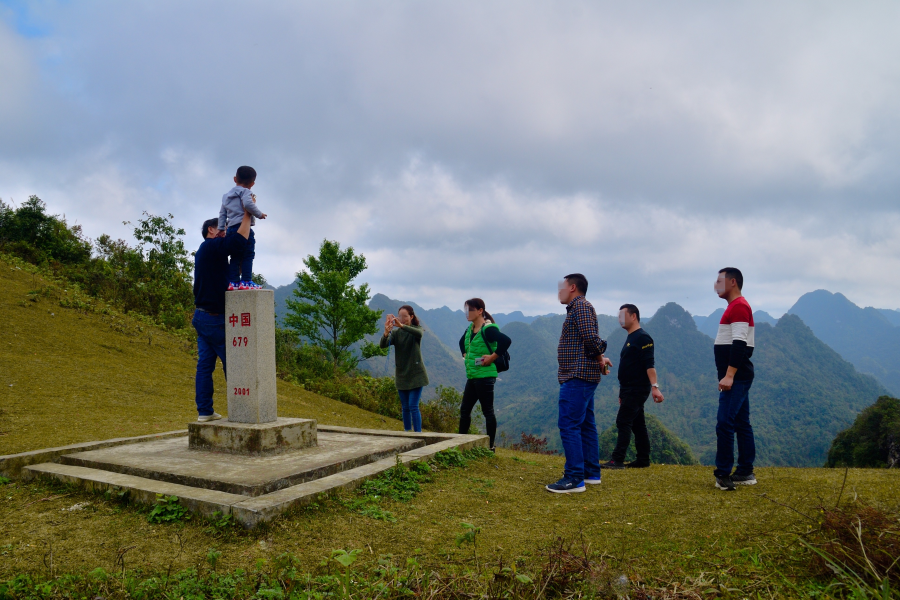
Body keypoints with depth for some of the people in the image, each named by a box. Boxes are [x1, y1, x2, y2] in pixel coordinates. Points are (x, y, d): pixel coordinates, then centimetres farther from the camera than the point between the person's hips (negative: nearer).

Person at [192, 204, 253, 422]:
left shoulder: (204, 251, 22)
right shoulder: (211, 246, -11)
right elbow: (238, 241, -26)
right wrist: (247, 216, -16)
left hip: (202, 316, 10)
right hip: (213, 317, -10)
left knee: (205, 363, 7)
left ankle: (204, 411, 8)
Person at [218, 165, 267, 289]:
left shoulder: (227, 196, 23)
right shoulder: (245, 192, -1)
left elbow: (222, 213, 21)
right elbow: (248, 204, -22)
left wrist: (221, 228, 22)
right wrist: (259, 214, -10)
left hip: (231, 228, 8)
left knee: (235, 257, 10)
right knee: (248, 255, -8)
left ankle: (233, 282, 6)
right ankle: (246, 281, -14)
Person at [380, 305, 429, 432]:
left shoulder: (416, 329, -3)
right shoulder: (395, 333, 2)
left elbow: (419, 333, -29)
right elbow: (382, 345, -15)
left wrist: (402, 326, -43)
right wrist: (386, 333, -37)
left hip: (416, 375, -3)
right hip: (401, 375, 3)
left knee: (413, 406, -10)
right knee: (405, 407, 10)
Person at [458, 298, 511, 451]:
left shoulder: (488, 329, -16)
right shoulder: (469, 329, 11)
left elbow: (506, 341, -31)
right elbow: (462, 342, 33)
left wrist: (493, 356, -24)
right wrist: (465, 354, 18)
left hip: (484, 376, -9)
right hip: (471, 376, 9)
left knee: (488, 411, 0)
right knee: (464, 410, 13)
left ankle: (490, 447, 10)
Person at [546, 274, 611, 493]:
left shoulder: (580, 306, -12)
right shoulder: (578, 307, 20)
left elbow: (591, 337, -22)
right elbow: (590, 340, 16)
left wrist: (600, 359, -8)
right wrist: (600, 360, 1)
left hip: (578, 377, -11)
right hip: (583, 376, 11)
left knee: (569, 425, -10)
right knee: (585, 425, 15)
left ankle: (574, 479, -8)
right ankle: (591, 473, 23)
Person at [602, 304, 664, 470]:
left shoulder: (643, 338, -11)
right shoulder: (630, 338, 18)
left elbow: (649, 364, -20)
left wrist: (655, 387, -28)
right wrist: (622, 392, 23)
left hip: (637, 390, -10)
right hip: (629, 389, 10)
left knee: (623, 422, -11)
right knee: (637, 424, 11)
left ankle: (617, 460, -11)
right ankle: (643, 460, 17)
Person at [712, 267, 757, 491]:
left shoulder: (739, 306, -13)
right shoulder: (736, 306, 18)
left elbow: (739, 344, -22)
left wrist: (729, 375, -26)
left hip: (736, 377, -11)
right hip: (737, 377, 11)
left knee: (724, 423, -12)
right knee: (741, 424, 12)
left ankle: (723, 475, -10)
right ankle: (745, 473, 17)